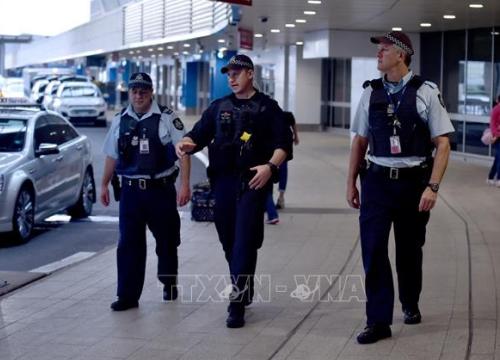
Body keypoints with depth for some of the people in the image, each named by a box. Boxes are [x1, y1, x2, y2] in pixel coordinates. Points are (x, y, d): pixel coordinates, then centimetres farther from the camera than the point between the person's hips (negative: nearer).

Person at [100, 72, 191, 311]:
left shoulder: (166, 118, -6)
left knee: (167, 241, 11)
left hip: (161, 189, -2)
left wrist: (185, 184, -14)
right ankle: (128, 296, 1)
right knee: (128, 243, -2)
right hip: (131, 190, 3)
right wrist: (104, 185, 14)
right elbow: (112, 155, 15)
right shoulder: (120, 120, 7)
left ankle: (169, 283, 33)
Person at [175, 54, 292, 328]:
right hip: (223, 181, 5)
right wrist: (186, 143, -15)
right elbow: (199, 134, 8)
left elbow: (283, 143, -2)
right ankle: (244, 290, 27)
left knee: (245, 242, -10)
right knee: (228, 241, 10)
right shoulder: (219, 107, 16)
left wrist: (270, 166, -20)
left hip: (252, 182, -5)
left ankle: (238, 304, -10)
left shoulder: (267, 107, 4)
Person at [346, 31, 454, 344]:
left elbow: (443, 144, -7)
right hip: (377, 181, 2)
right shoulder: (371, 93, 4)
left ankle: (411, 305, 38)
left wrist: (432, 187, -15)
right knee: (373, 250, -5)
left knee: (410, 250, 14)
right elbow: (360, 141, 11)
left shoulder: (426, 93, -7)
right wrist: (352, 182, 10)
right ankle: (379, 321, 3)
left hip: (413, 182, -2)